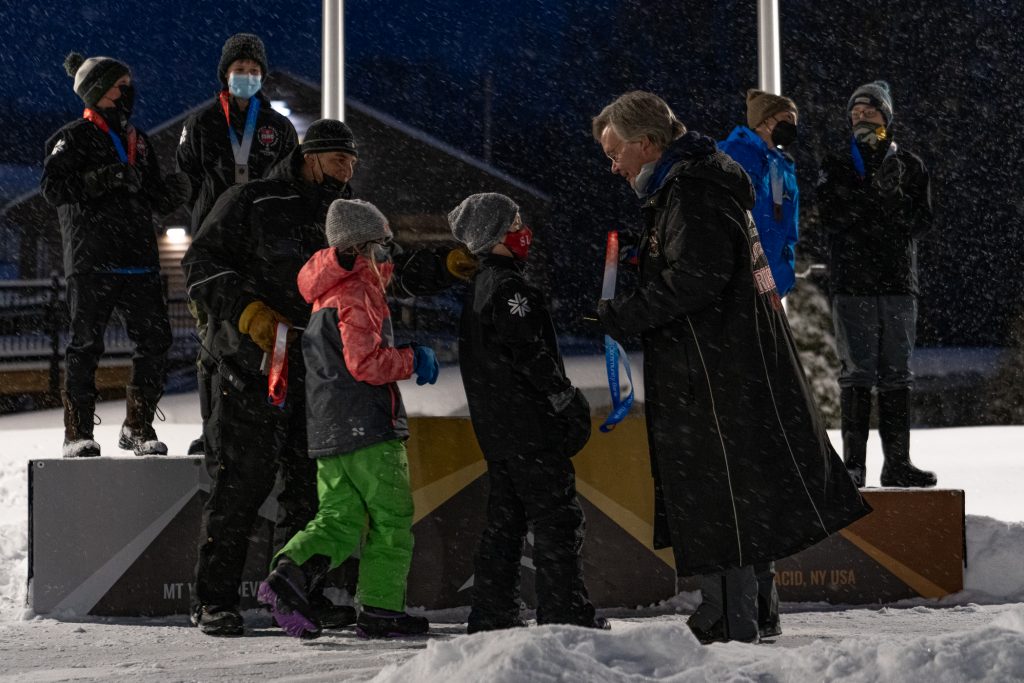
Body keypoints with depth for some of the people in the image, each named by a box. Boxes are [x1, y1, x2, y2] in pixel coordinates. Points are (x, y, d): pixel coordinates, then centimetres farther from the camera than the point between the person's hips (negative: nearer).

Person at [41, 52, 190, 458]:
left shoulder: (137, 142, 21)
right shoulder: (74, 139, 1)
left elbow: (154, 202, 24)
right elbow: (53, 188, -13)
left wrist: (171, 193, 1)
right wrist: (105, 178, -22)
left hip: (140, 261, 6)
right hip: (91, 261, -6)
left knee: (155, 342, 1)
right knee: (86, 345, -4)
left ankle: (139, 427, 12)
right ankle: (78, 432, 2)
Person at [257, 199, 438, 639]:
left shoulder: (327, 292, 16)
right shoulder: (358, 293, -12)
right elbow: (366, 363, -20)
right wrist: (413, 360, -7)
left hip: (327, 432, 9)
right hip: (368, 425, -9)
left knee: (339, 520, 7)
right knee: (392, 520, 1)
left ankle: (289, 573, -14)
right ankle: (380, 608, 2)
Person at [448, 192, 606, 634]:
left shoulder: (477, 288, 17)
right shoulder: (510, 288, -13)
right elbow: (530, 354, -20)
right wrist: (568, 400, -12)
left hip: (495, 429, 10)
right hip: (530, 425, -10)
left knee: (504, 521, 13)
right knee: (557, 518, -7)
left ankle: (491, 615, 13)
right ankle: (566, 614, -9)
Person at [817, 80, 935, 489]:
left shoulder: (909, 165, 14)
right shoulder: (836, 165, 10)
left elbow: (922, 220, 4)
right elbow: (832, 216, -4)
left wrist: (864, 209, -5)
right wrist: (888, 207, -7)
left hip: (898, 282, 2)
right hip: (852, 283, -2)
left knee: (897, 374, 2)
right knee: (856, 372, -5)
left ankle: (897, 462, 4)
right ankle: (854, 462, -4)